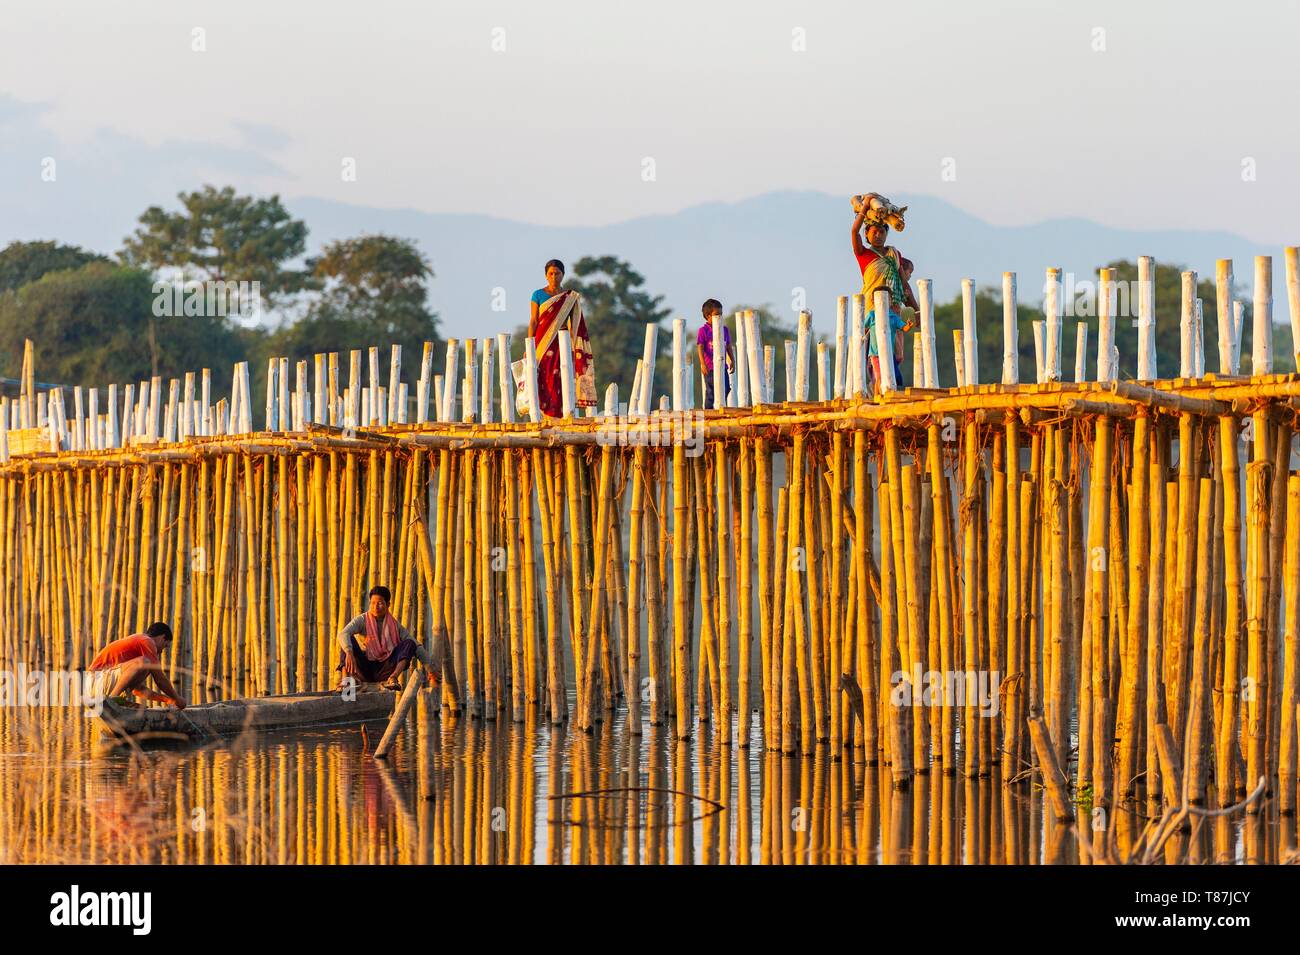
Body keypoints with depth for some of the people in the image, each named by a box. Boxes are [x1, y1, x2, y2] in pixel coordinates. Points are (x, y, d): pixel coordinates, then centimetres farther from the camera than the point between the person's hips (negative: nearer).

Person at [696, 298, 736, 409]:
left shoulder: (725, 329, 10)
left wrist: (732, 361, 12)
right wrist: (703, 363, -18)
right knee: (710, 391, -2)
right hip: (709, 366, -5)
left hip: (722, 365, 5)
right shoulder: (703, 330, -5)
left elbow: (729, 347, 16)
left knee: (726, 389, 3)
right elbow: (700, 347, -10)